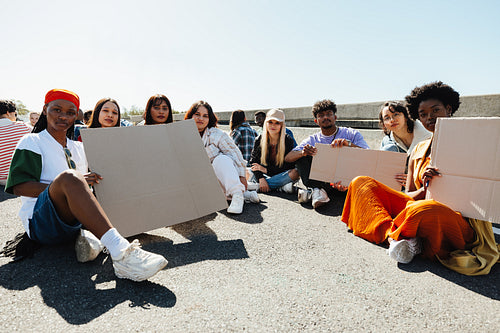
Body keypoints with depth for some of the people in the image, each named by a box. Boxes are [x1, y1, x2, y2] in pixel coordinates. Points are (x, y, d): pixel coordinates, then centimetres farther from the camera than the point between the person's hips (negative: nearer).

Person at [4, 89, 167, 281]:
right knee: (68, 177, -35)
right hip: (40, 221, -5)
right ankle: (120, 253, -50)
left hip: (74, 221, 6)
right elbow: (18, 186, -7)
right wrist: (68, 184, -20)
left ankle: (88, 234, -27)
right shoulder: (31, 142, 8)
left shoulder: (79, 148, 22)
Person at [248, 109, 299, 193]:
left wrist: (266, 170, -19)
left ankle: (258, 186, -28)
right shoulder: (259, 140, -1)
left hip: (281, 175, -2)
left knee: (295, 172, -32)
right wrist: (261, 179, -25)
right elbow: (253, 162, -7)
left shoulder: (288, 140, -7)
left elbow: (290, 165, -12)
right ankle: (281, 187, -25)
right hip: (265, 175, 2)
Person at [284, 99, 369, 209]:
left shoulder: (351, 134, 5)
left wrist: (349, 144, -28)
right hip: (320, 179, 2)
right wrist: (302, 152, -26)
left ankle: (317, 190, -26)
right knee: (301, 156, -12)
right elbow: (287, 158, -3)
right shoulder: (312, 140, 9)